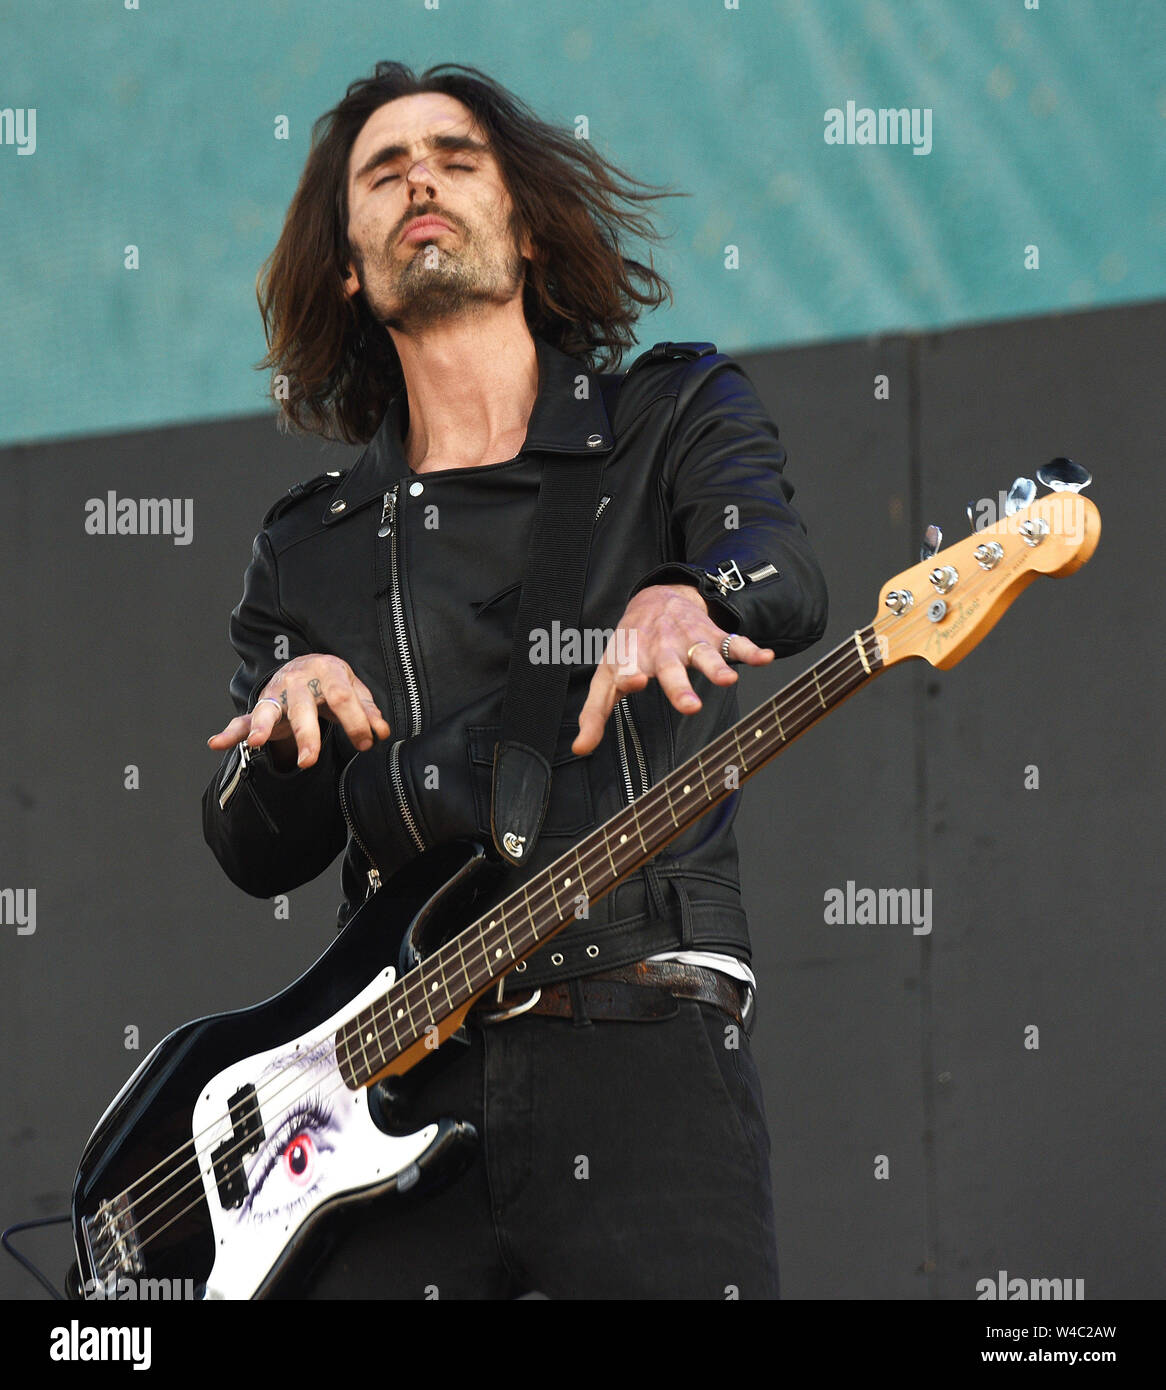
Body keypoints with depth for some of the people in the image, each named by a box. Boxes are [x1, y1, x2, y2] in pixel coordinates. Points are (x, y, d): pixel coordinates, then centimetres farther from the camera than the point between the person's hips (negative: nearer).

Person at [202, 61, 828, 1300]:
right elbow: (257, 857, 13)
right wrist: (289, 726, -10)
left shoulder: (678, 415, 11)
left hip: (645, 1052, -3)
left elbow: (786, 582, -10)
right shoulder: (309, 548, 19)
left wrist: (681, 596, -34)